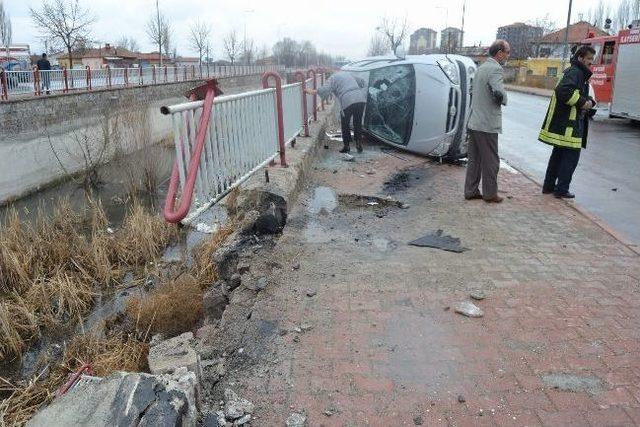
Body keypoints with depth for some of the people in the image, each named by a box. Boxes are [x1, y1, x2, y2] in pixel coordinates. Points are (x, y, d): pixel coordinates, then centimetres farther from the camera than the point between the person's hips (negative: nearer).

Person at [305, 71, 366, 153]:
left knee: (345, 125, 13)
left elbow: (325, 89, -8)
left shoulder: (332, 78, 8)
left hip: (348, 101, -5)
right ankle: (359, 144, 17)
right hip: (360, 99, 5)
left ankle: (346, 146, 17)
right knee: (358, 123, 18)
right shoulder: (348, 74, 28)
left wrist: (313, 91, 2)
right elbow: (362, 82, 34)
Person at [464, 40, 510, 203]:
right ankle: (490, 194, 13)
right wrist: (504, 100, -7)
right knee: (491, 161, 3)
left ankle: (470, 191, 19)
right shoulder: (496, 69, -14)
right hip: (487, 124, -9)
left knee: (474, 159, 14)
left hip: (474, 123, 9)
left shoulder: (480, 68, 15)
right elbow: (499, 92, -28)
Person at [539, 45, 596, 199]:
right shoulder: (574, 72, -13)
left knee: (558, 154, 15)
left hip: (564, 124, 11)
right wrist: (582, 102, -20)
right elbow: (564, 91, -29)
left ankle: (548, 186, 23)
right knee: (571, 156, -3)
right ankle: (561, 190, 2)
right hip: (568, 125, -11)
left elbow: (583, 95, 24)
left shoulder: (581, 74, 20)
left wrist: (589, 102, 4)